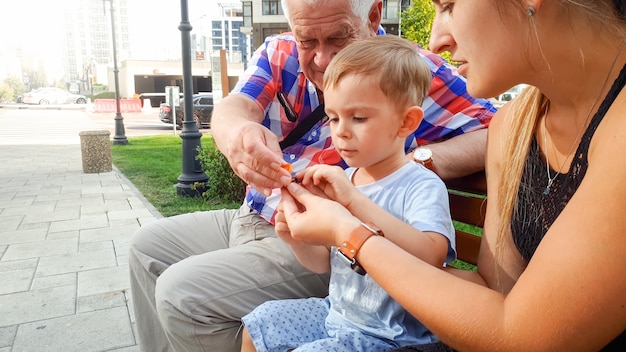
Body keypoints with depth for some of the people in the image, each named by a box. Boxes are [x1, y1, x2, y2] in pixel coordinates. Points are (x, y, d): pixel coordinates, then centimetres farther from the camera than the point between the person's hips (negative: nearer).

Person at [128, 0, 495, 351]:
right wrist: (237, 132, -41)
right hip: (250, 217, 7)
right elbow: (233, 107, -16)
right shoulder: (279, 55, 0)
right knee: (147, 245, 16)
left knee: (181, 292, -17)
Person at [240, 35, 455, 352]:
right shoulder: (343, 179, 0)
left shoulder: (422, 186, -20)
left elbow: (431, 255, -39)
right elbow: (324, 262, 7)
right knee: (256, 326, 13)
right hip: (336, 311, 7)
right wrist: (297, 239, -16)